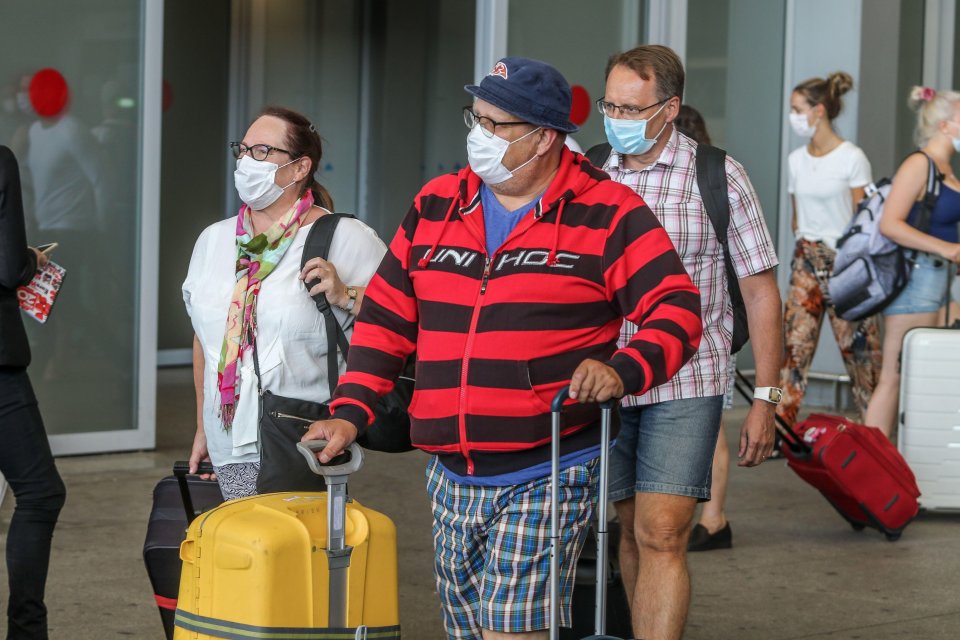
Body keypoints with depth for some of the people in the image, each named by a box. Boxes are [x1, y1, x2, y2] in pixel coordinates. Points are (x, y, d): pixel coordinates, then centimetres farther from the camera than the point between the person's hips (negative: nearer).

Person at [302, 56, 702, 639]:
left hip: (550, 477, -6)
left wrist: (623, 371, -25)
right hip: (452, 479, 6)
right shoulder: (435, 206, 10)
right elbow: (386, 318, 13)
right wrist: (350, 414, 4)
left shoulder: (608, 215, -5)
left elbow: (678, 312, -7)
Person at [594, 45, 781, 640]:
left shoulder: (718, 177, -3)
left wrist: (766, 398, -5)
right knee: (630, 532, 12)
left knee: (662, 536, -12)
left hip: (687, 384, -4)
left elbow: (760, 288, -1)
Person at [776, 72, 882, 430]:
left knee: (858, 347, -1)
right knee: (795, 343, -2)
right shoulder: (796, 160, 9)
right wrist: (804, 249, 10)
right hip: (806, 261, 5)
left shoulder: (852, 159, -8)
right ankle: (781, 425, -3)